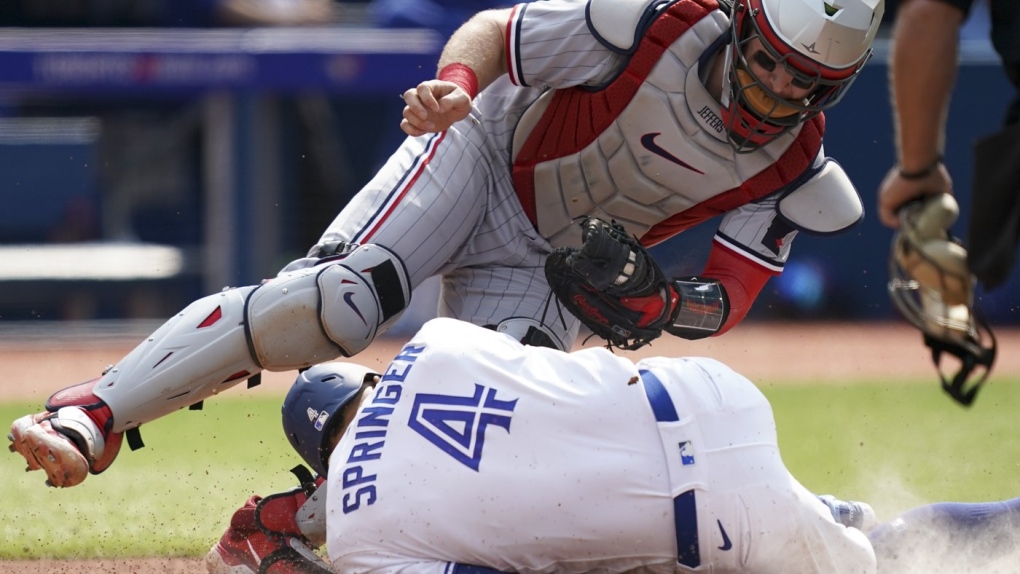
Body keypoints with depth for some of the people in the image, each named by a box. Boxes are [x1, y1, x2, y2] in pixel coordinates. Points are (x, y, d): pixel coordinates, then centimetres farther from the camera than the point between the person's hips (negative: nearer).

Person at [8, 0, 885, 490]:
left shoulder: (793, 166, -15)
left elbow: (732, 297, -12)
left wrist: (659, 305, -35)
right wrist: (455, 81, -38)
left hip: (549, 268, 4)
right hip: (484, 159, -4)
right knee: (341, 299, -27)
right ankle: (88, 416, -24)